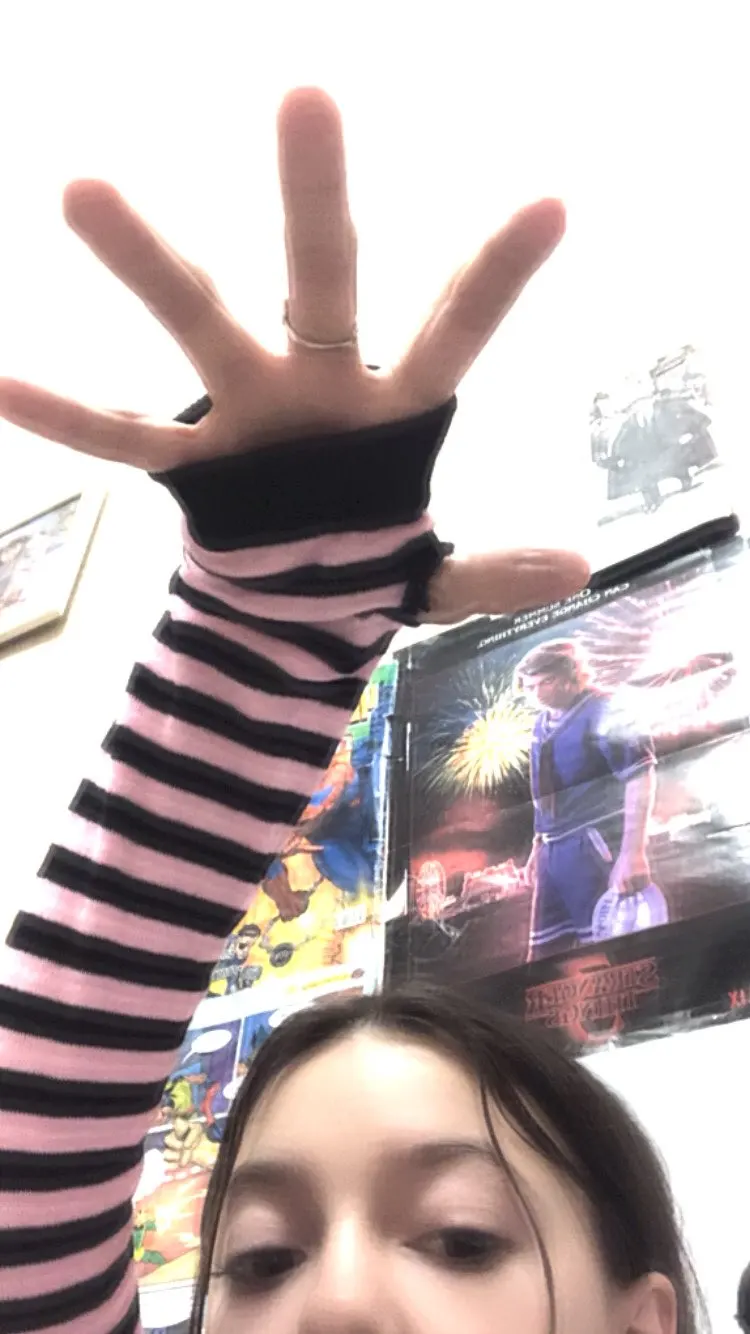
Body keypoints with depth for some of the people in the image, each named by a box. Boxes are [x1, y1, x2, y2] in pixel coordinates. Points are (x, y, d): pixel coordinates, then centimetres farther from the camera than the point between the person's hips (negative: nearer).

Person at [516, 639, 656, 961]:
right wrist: (538, 846, 21)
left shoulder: (603, 712, -8)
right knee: (543, 955, 7)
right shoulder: (543, 723, 16)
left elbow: (640, 778, -15)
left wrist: (632, 853, -22)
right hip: (554, 852, 8)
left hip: (595, 848, -8)